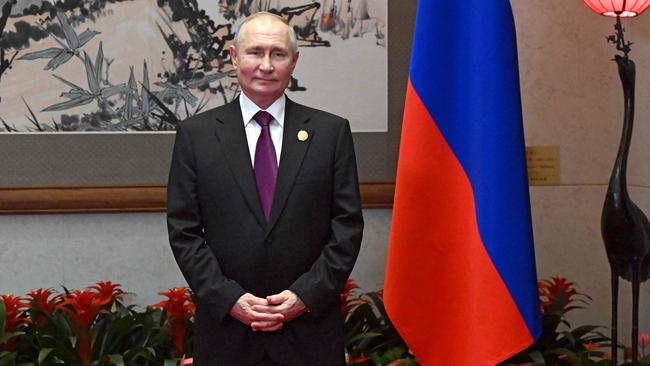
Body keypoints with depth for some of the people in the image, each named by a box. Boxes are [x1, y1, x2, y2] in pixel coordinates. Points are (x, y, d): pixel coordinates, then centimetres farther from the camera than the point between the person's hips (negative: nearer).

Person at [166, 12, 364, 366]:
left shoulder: (331, 131, 3)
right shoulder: (195, 134, 2)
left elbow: (348, 226, 1)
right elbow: (183, 231, 0)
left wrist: (306, 295, -9)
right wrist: (230, 299, -10)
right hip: (226, 328, 0)